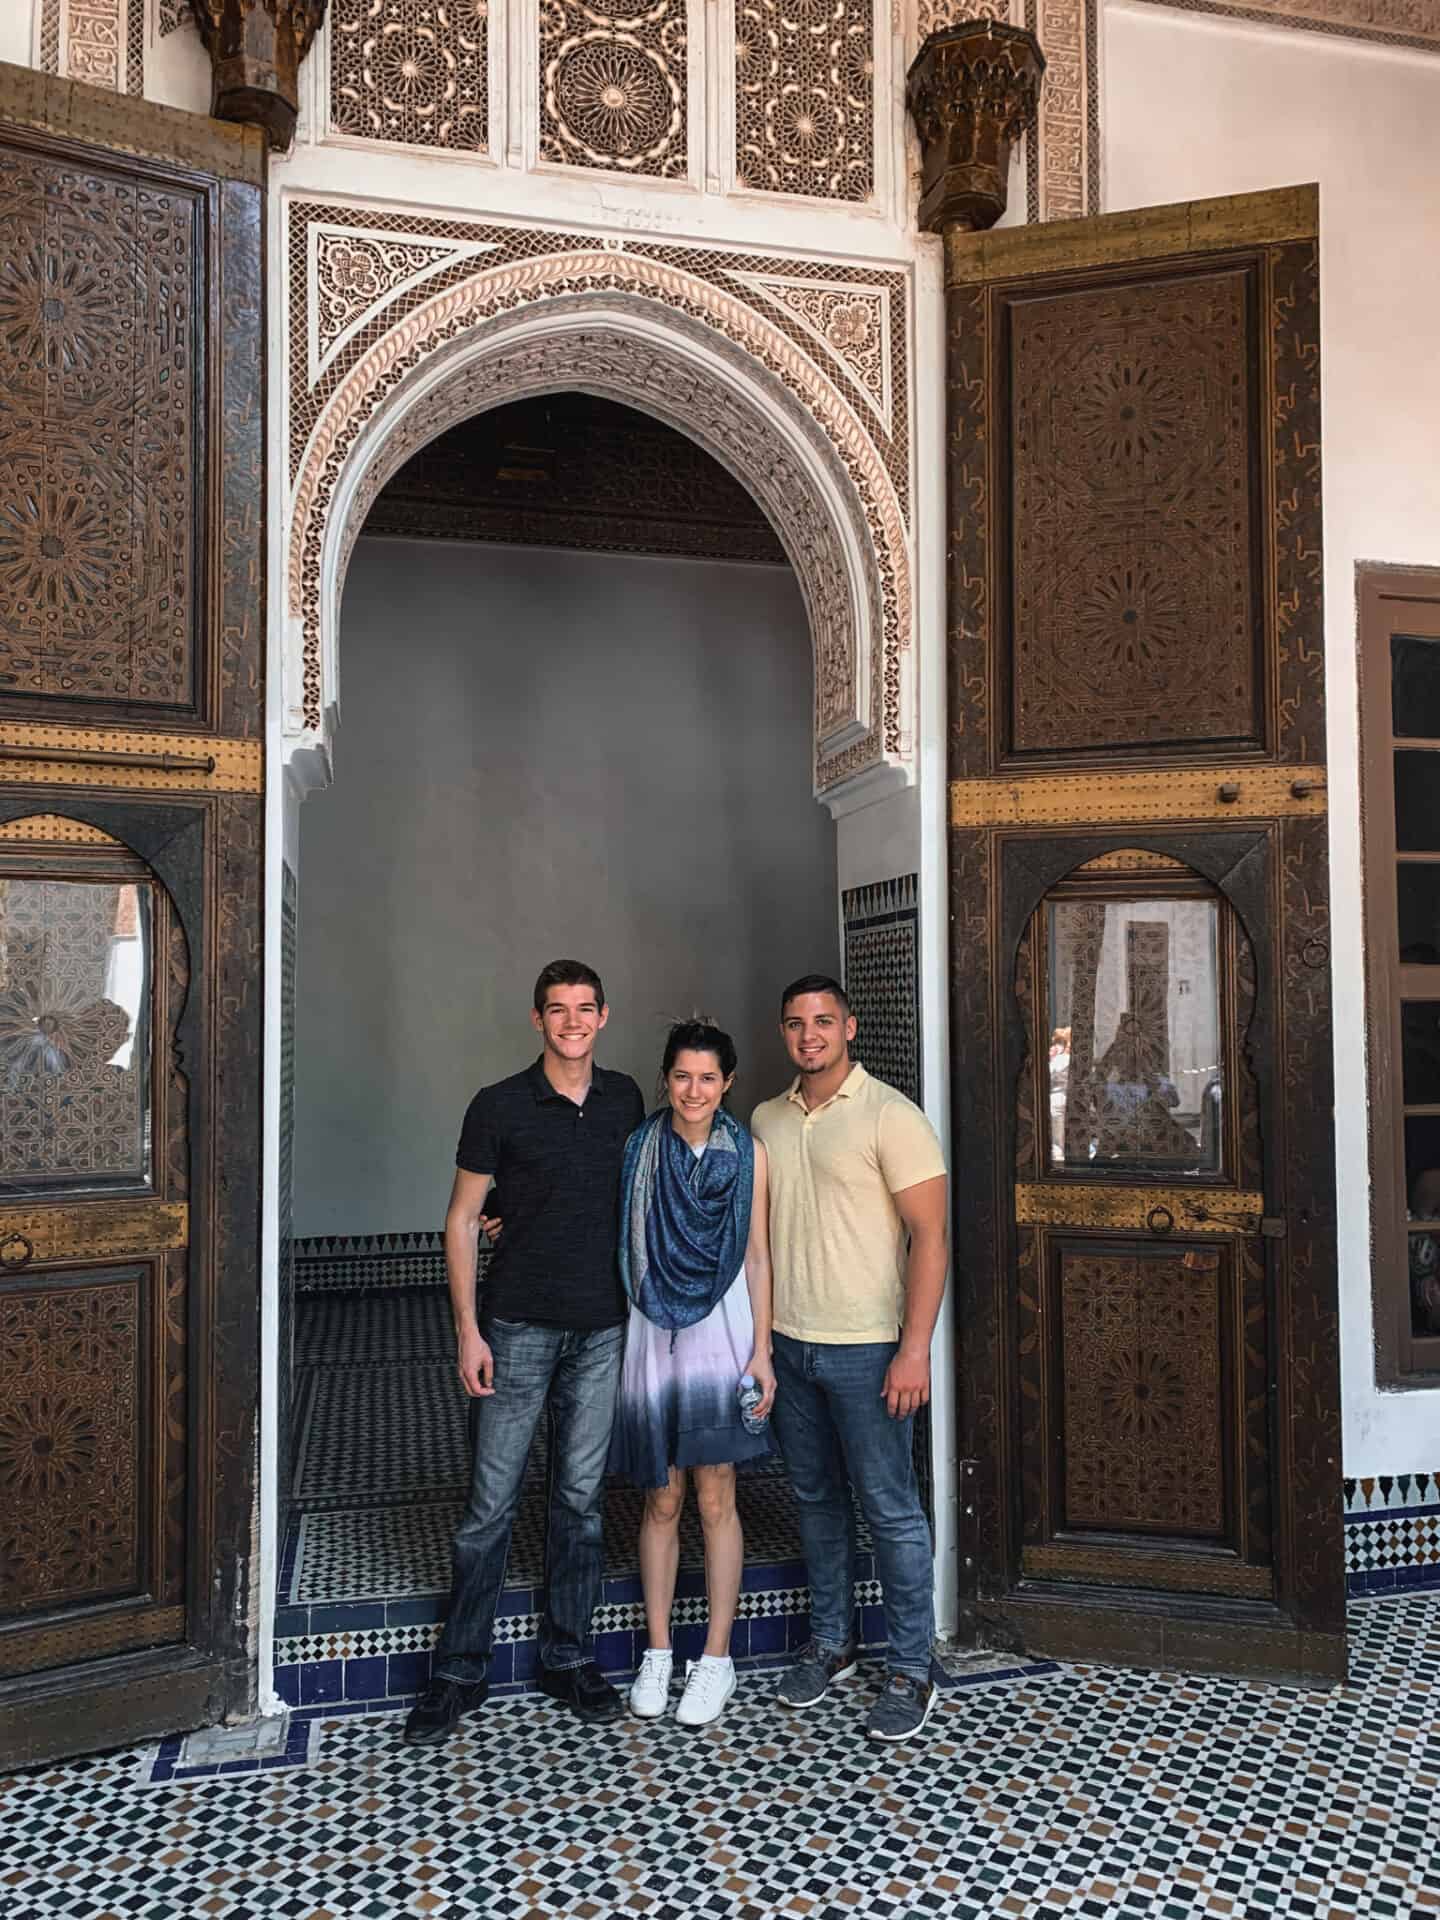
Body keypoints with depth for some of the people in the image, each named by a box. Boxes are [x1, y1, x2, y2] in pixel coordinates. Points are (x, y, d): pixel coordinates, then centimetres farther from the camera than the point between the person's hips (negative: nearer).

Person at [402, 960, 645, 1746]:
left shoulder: (624, 1099, 5)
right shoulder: (499, 1107, -6)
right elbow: (462, 1219, -3)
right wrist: (467, 1330, -8)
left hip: (603, 1328, 3)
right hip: (520, 1326, -3)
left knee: (580, 1497, 12)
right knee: (491, 1502, 4)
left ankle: (568, 1657, 27)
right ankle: (460, 1669, 20)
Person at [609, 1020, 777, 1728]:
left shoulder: (746, 1153, -1)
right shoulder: (638, 1148, 0)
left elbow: (758, 1257, 1)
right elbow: (614, 1240, 5)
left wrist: (762, 1351, -3)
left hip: (722, 1331, -1)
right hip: (653, 1331, 1)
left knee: (715, 1497, 3)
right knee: (662, 1499, 9)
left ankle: (716, 1658, 17)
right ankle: (657, 1654, 23)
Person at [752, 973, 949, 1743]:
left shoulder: (890, 1116, -11)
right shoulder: (767, 1120, 7)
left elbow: (930, 1235, -14)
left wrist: (914, 1349, -19)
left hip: (865, 1348, -5)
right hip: (788, 1344, 6)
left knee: (889, 1509, 3)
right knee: (817, 1499, 17)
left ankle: (911, 1670, 18)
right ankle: (830, 1642, 33)